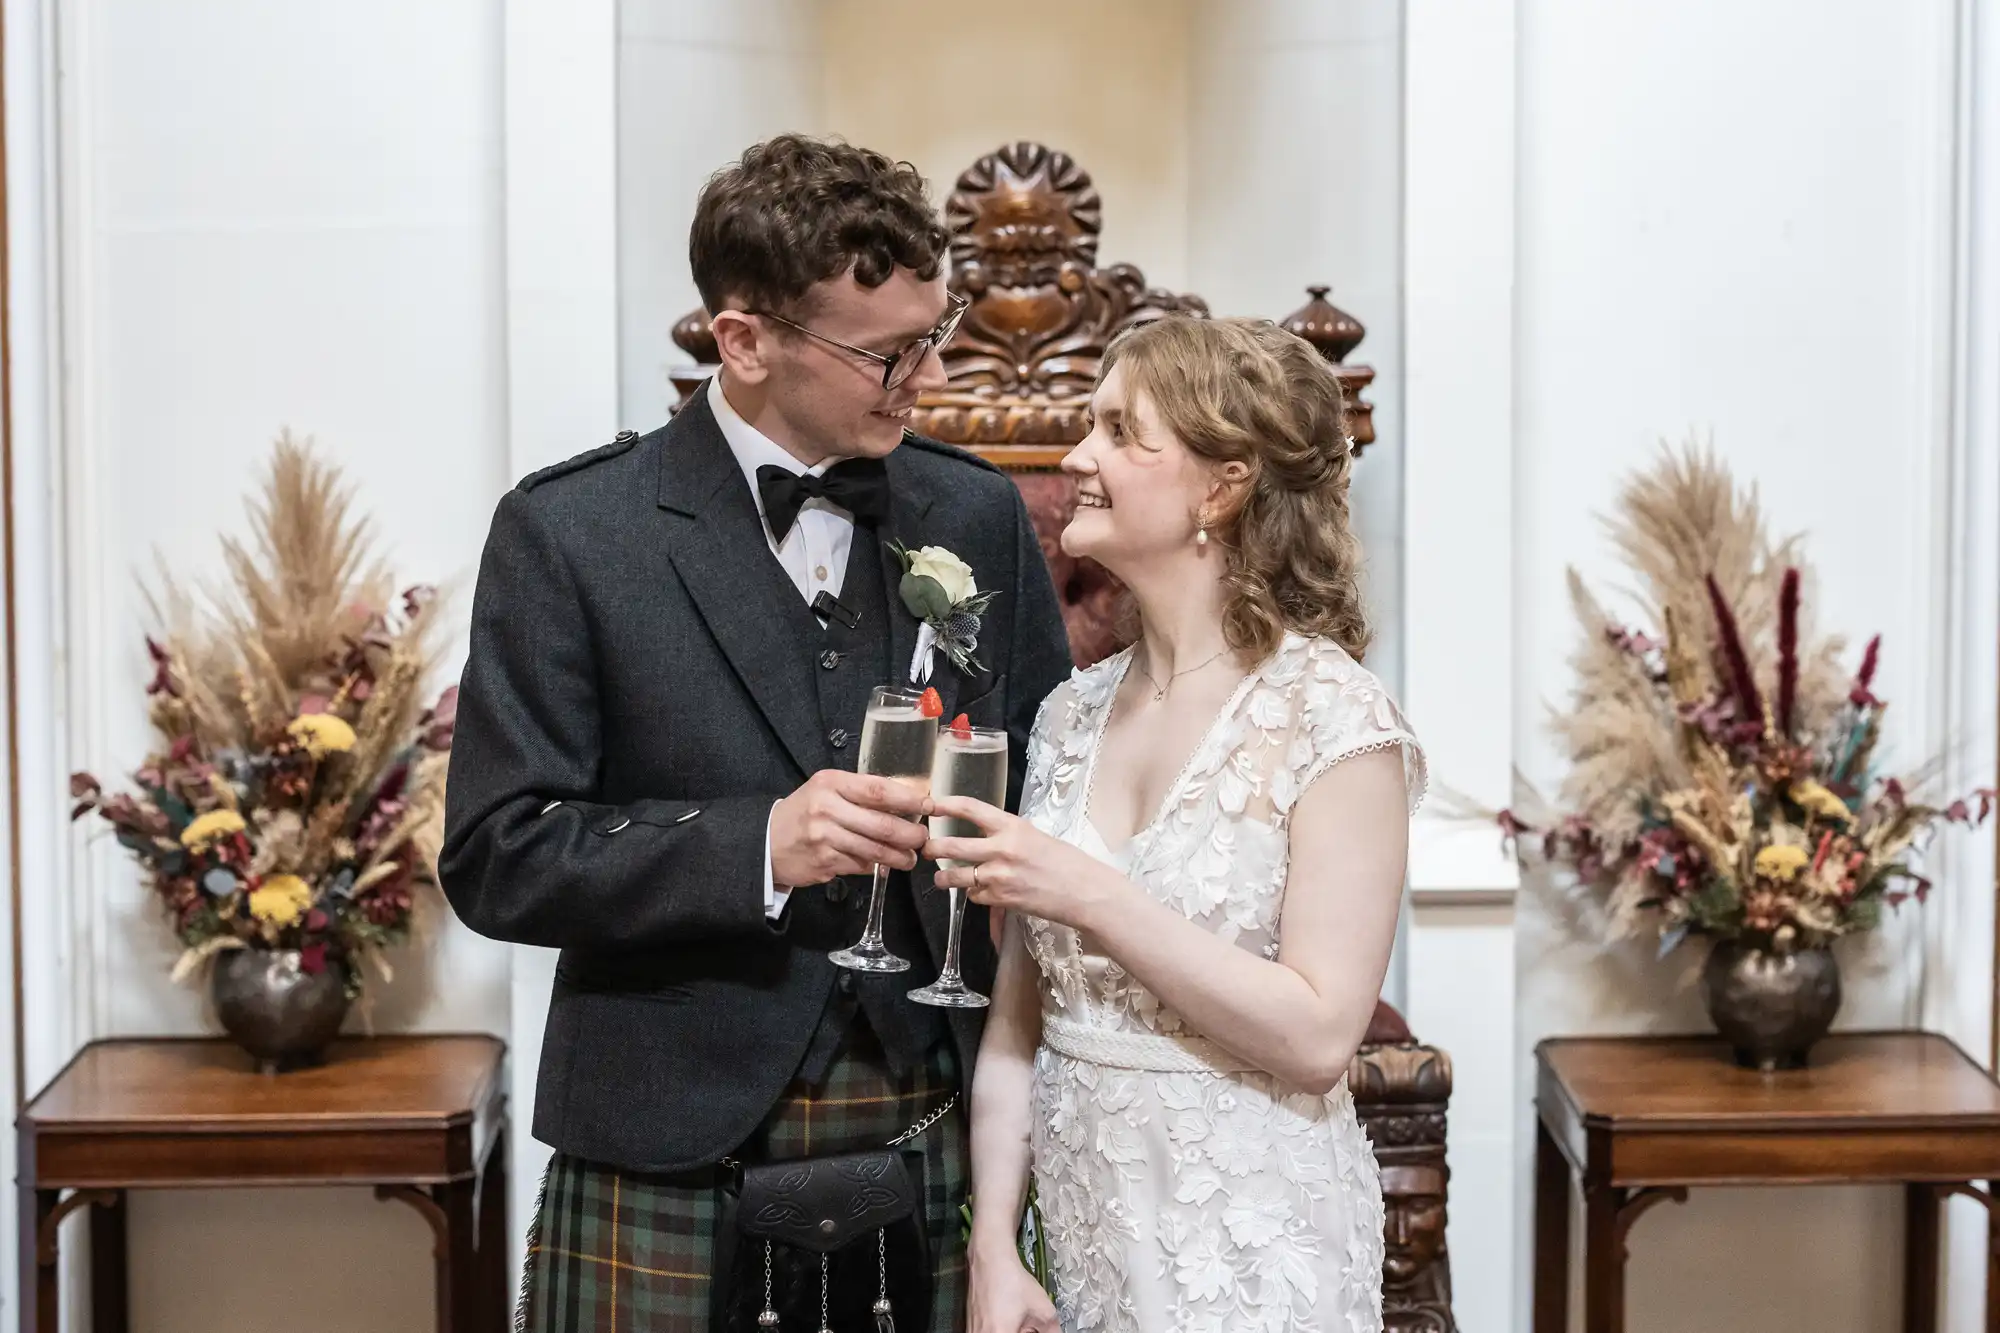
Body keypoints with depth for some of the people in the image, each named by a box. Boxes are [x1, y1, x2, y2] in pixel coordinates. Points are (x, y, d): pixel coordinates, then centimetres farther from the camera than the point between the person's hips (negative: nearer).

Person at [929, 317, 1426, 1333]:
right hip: (1079, 1242, 5)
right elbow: (1018, 1020, 5)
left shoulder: (1331, 717, -12)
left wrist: (1089, 895, -21)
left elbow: (1318, 1036, -18)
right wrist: (993, 1251, -3)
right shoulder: (1072, 714, 4)